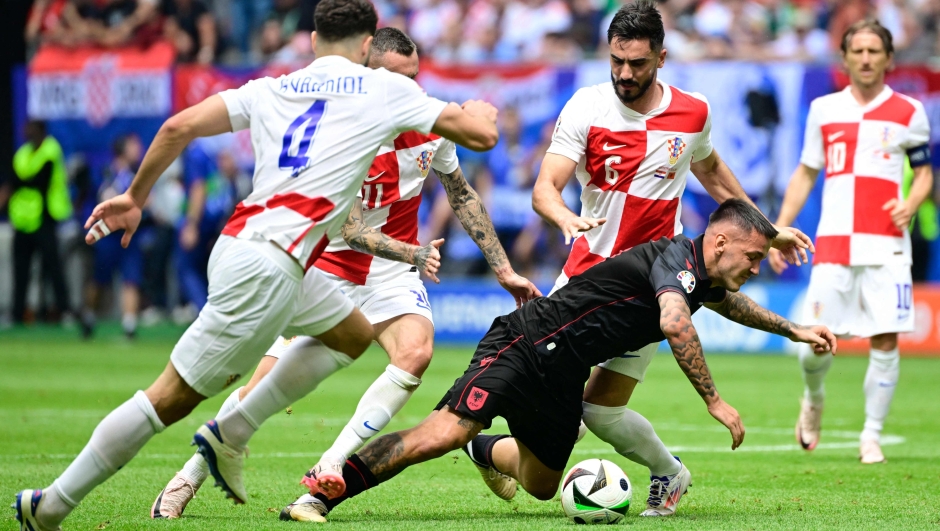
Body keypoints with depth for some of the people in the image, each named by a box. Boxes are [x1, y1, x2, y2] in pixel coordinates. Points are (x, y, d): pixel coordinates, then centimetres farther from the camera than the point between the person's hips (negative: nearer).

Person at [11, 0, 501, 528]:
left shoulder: (269, 90, 16)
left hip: (239, 244, 7)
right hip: (267, 266, -7)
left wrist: (135, 197, 16)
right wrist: (481, 112, 31)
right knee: (173, 397, -1)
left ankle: (230, 434, 19)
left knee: (355, 334, 26)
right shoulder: (387, 89, 4)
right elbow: (481, 135, 8)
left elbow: (179, 127, 6)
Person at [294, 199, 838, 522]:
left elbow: (729, 301, 39)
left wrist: (793, 329, 41)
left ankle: (486, 449, 52)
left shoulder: (703, 277, 12)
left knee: (541, 485, 20)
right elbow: (674, 324, -39)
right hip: (523, 348, -10)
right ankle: (321, 495, -26)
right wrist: (714, 400, -35)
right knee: (444, 433, -26)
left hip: (562, 380, 10)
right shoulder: (676, 258, -18)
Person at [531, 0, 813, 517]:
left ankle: (668, 473, 19)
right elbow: (544, 188, -17)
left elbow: (710, 169, 20)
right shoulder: (586, 107, -9)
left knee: (601, 408, -7)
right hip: (588, 266, 1)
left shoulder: (692, 114, -3)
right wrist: (567, 217, -40)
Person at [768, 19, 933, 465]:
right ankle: (813, 399, 28)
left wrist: (911, 203, -9)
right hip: (833, 243, 1)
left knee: (885, 342, -6)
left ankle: (871, 436, 6)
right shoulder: (823, 110, 11)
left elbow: (925, 173, 13)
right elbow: (805, 175, 17)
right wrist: (779, 231, 9)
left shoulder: (908, 112, 7)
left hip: (886, 244, -1)